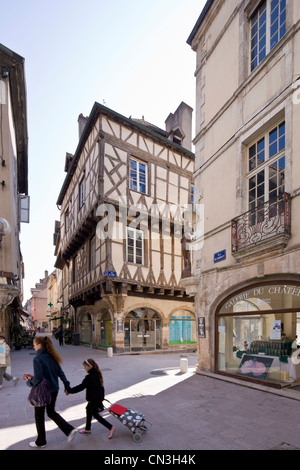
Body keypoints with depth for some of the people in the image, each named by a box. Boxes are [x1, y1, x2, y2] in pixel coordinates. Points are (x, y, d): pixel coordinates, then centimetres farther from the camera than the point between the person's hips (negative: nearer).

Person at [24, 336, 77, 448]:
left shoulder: (37, 359, -20)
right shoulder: (51, 357, 2)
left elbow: (38, 378, -25)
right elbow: (60, 372, 6)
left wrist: (29, 382, -6)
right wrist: (66, 385, 13)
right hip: (54, 389, 7)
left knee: (39, 416, 15)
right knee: (51, 412, 23)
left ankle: (40, 442, 31)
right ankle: (70, 430, 14)